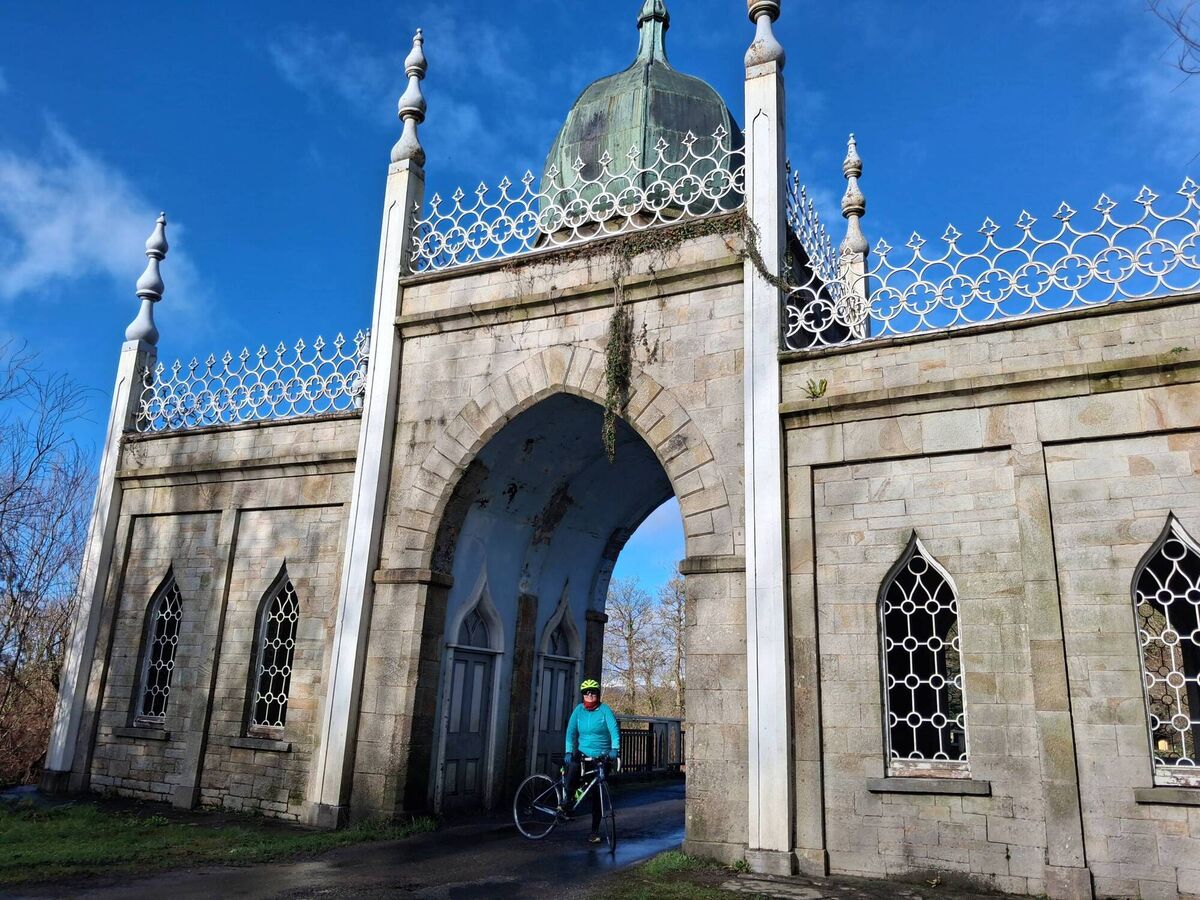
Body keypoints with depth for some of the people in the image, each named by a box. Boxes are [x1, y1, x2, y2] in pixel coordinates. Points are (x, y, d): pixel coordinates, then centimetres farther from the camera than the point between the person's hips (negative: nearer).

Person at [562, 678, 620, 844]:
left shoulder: (604, 709, -7)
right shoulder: (579, 709, 0)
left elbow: (614, 730, -17)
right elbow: (571, 731, -4)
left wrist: (614, 749, -32)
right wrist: (569, 751, -17)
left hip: (602, 757, -1)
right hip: (583, 753, 1)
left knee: (597, 796, 2)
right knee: (573, 767, -33)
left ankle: (595, 831, 15)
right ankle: (566, 802, -15)